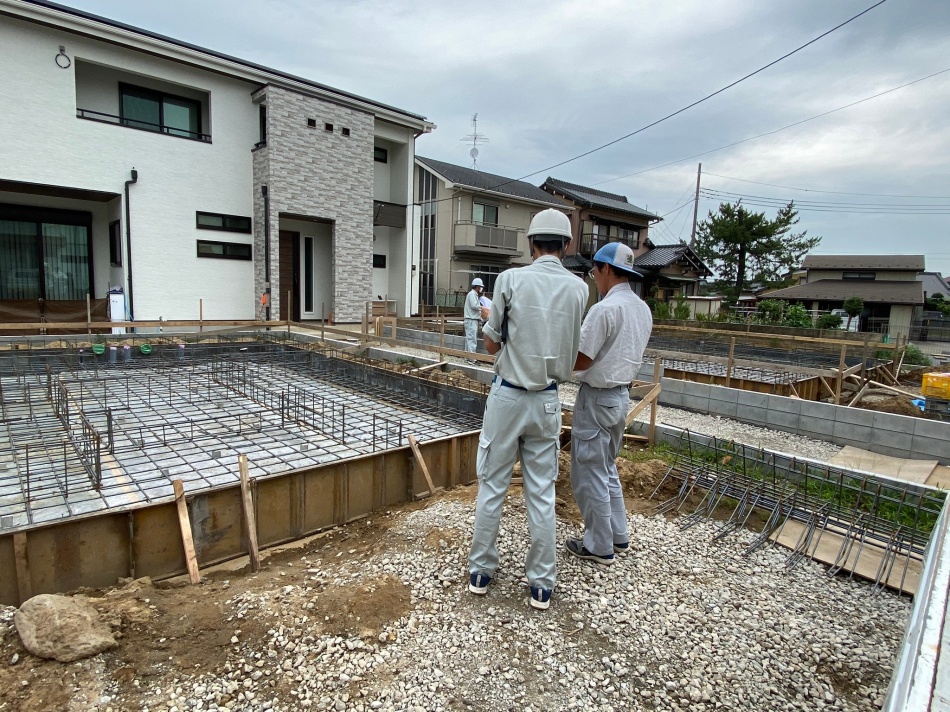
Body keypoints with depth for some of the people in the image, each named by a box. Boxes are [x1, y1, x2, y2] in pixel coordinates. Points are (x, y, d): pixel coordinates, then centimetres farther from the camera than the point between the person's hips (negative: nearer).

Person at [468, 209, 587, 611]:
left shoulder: (510, 280, -10)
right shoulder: (578, 288, -2)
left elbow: (490, 344, -2)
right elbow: (571, 348, 8)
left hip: (507, 396, -2)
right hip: (548, 400, 2)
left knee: (492, 486, 11)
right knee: (542, 494, 11)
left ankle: (481, 571, 25)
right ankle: (541, 584, 22)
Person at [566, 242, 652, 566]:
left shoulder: (605, 309, -21)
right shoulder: (643, 309, 7)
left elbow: (581, 361, -20)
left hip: (597, 398, -9)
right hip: (621, 394, 9)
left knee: (590, 474, 5)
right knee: (607, 469, 22)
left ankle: (599, 546, 18)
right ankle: (618, 536, 32)